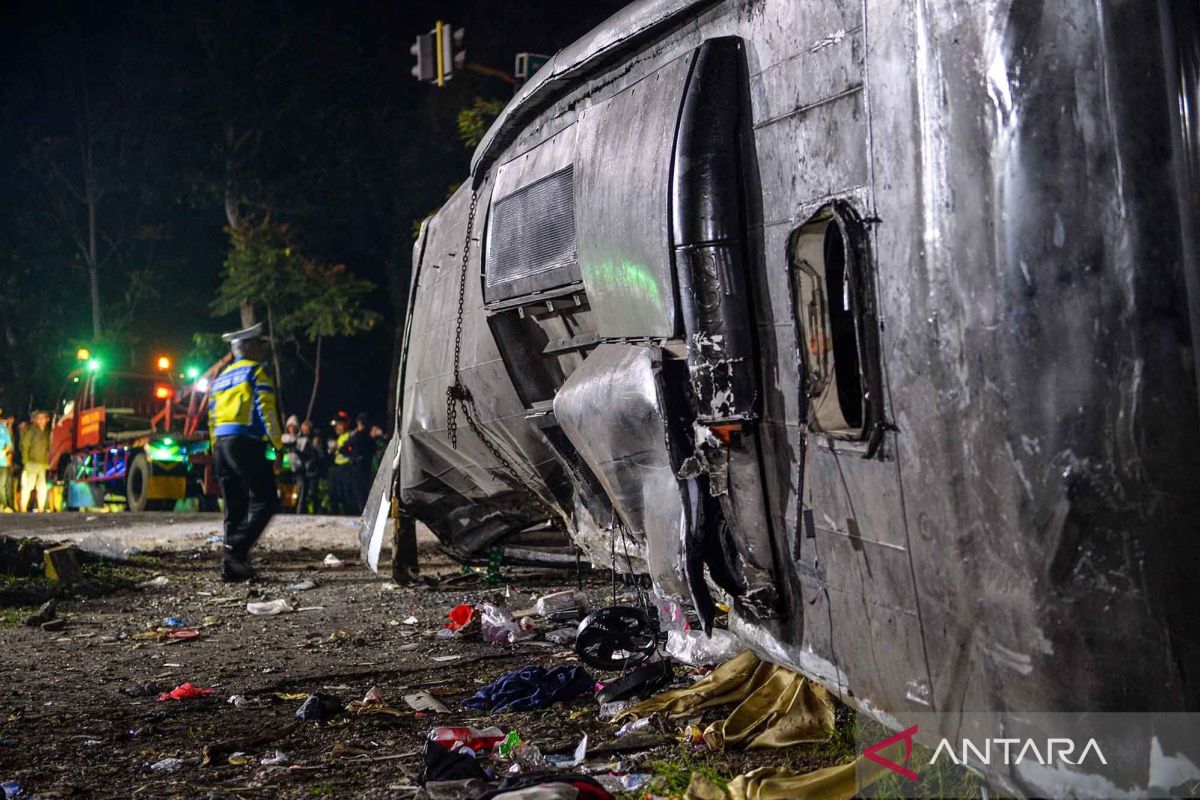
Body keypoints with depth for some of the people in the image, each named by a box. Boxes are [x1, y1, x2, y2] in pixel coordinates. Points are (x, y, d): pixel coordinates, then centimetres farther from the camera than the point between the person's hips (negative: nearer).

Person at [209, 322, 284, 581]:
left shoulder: (221, 378, 23)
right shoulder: (255, 371, 0)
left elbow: (213, 419, 22)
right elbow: (266, 409, -11)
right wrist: (278, 444, -9)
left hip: (221, 444, 8)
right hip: (246, 442, -8)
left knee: (235, 507, 9)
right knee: (265, 500, -6)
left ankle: (232, 565, 6)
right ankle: (237, 548, -20)